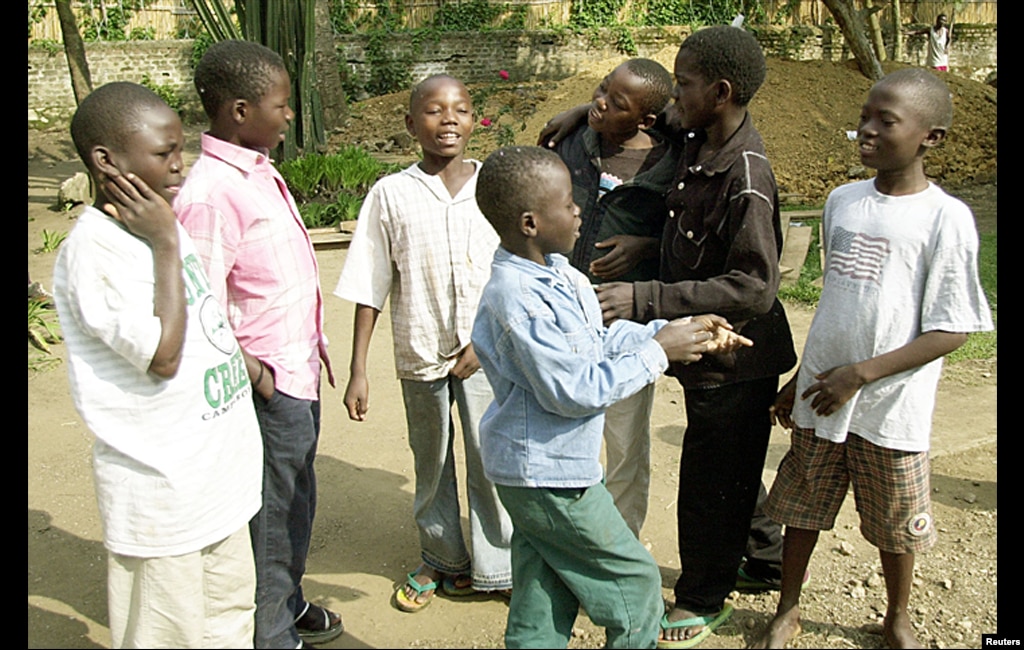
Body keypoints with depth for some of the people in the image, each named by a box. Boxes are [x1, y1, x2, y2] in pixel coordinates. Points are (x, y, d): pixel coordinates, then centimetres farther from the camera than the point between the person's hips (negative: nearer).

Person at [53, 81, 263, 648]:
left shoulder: (160, 223, 6)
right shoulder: (91, 253, -21)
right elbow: (162, 355, -26)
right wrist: (166, 245, -22)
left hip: (219, 470, 8)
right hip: (160, 489, -8)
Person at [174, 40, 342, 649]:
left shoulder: (260, 170, 8)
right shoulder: (210, 193, -22)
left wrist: (312, 350, 15)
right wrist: (258, 375, -16)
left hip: (300, 371, 9)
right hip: (270, 385, -9)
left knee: (296, 500, 24)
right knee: (272, 513, 8)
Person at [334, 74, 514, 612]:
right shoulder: (391, 194, -3)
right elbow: (369, 289, -2)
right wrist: (358, 371, -3)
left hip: (486, 353, 0)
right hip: (421, 353, 1)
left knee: (489, 461, 5)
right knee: (432, 465, 15)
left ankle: (493, 570, 24)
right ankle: (441, 562, 35)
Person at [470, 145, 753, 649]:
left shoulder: (554, 271, 3)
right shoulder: (518, 300, -27)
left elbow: (602, 338, 9)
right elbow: (573, 391, -26)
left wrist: (680, 331, 0)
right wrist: (657, 352, -19)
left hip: (539, 470, 9)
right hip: (549, 476, -9)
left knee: (543, 600, 20)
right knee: (635, 581, 8)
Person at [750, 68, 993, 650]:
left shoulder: (947, 218, -12)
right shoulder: (842, 202, 3)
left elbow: (951, 331, -12)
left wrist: (863, 373, -18)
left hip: (891, 407, -4)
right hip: (820, 397, 4)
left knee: (896, 525, 14)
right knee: (801, 507, 15)